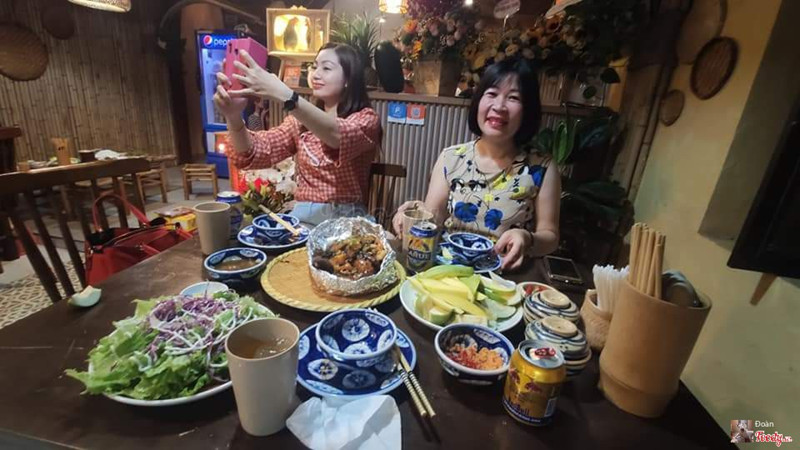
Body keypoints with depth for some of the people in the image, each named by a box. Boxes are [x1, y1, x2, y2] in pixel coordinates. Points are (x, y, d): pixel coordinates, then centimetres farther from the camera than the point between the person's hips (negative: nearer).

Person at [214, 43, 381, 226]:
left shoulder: (366, 118, -2)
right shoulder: (302, 119, 13)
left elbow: (338, 135, -26)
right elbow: (257, 153, -2)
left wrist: (284, 95, -36)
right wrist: (233, 117, -20)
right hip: (302, 215, 4)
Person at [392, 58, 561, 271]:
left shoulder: (542, 170, -7)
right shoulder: (450, 158, -1)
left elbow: (549, 237, -1)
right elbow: (434, 217, 1)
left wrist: (527, 239, -22)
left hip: (508, 278, -3)